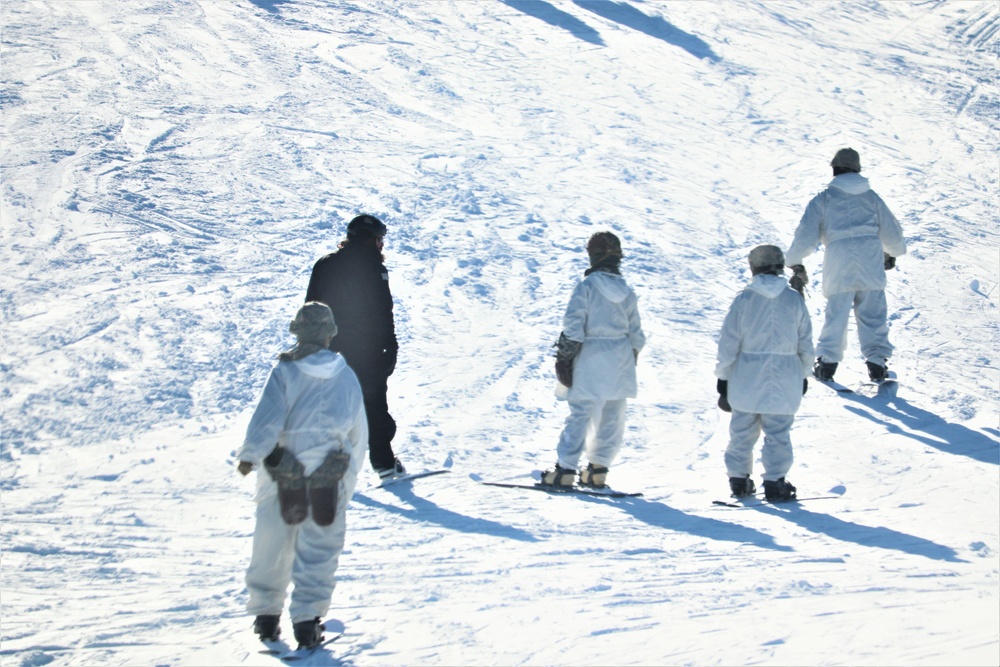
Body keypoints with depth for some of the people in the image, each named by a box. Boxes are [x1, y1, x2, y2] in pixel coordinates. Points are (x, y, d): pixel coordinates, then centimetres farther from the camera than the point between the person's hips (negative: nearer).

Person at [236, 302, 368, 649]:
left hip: (282, 477, -1)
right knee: (319, 551, 4)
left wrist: (250, 454, -16)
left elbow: (268, 415, -17)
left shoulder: (284, 371, -4)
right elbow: (359, 433, 12)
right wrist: (350, 474, 23)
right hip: (329, 477, 1)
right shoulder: (346, 377, 6)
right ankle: (307, 619, -4)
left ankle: (266, 614, 22)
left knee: (272, 547, 13)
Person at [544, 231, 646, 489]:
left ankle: (565, 469, -7)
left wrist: (564, 359, -6)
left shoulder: (586, 286, -11)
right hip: (621, 361, 5)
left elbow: (573, 326, -13)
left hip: (591, 361, -5)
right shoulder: (627, 291, 6)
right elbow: (636, 333, 10)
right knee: (612, 417, 10)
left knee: (580, 414, -4)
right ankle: (598, 469, 13)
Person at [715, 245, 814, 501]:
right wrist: (803, 374, 17)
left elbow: (728, 343, -4)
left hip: (747, 378, 0)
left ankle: (739, 479, 17)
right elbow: (805, 343, 5)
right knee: (778, 432, 4)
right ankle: (774, 482, 0)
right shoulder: (794, 299, -1)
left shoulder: (744, 298, -5)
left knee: (742, 430, 12)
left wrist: (723, 376, 4)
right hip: (784, 379, 0)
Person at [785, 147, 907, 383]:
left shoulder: (823, 199, 7)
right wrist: (892, 253, 41)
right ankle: (877, 361, 1)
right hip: (871, 257, 2)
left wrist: (796, 265, 6)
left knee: (836, 313, 6)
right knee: (872, 312, 6)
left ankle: (827, 362, 5)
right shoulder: (871, 197, 15)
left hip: (839, 257, -1)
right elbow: (892, 231, 22)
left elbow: (806, 234, 0)